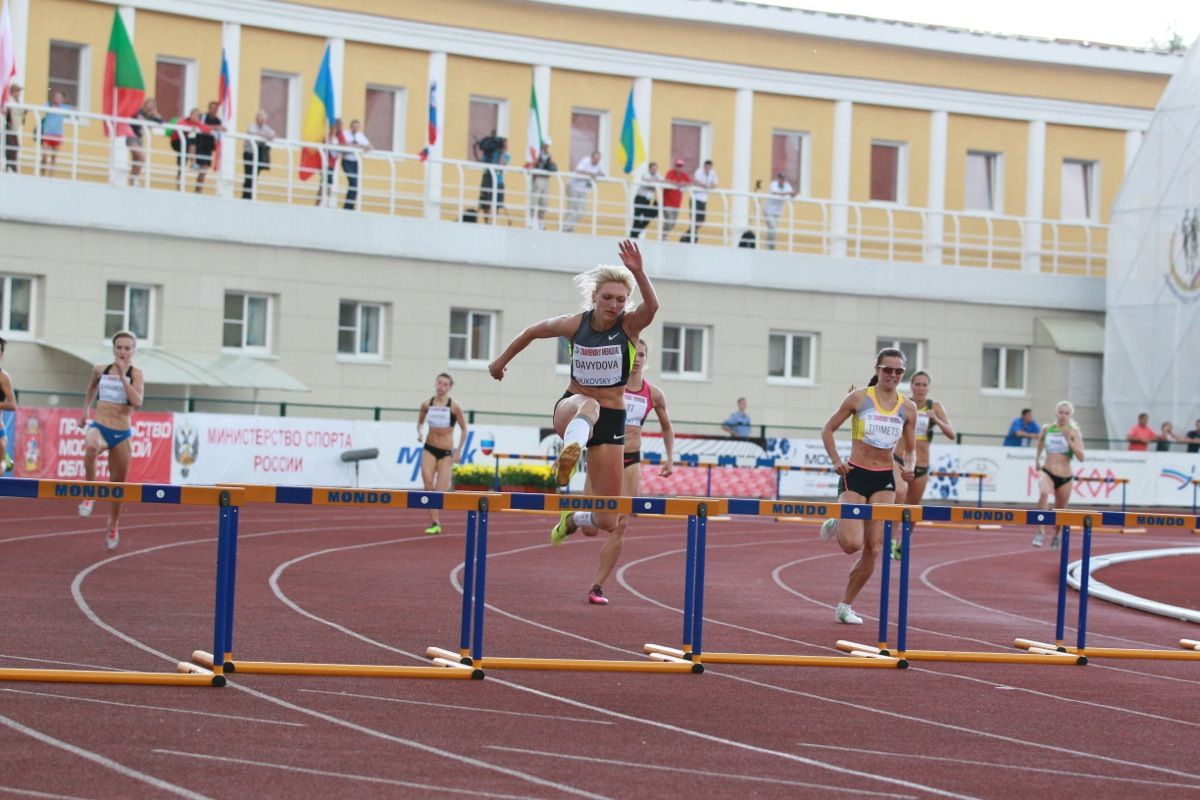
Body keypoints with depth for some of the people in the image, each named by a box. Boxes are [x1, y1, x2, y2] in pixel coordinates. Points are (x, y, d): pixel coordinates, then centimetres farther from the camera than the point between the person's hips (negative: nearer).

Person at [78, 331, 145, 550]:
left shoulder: (136, 373, -5)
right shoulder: (100, 369, 2)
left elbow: (137, 403, -21)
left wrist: (122, 376, -23)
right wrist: (85, 410, 26)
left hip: (121, 434, 0)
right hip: (99, 427, 0)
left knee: (118, 485, 11)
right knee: (91, 446, -39)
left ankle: (113, 527, 34)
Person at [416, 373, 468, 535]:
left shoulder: (454, 407, -9)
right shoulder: (427, 404, -1)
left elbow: (464, 429, 0)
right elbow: (420, 421, 17)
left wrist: (459, 451, -4)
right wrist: (419, 432, -5)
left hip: (446, 452, -2)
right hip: (429, 449, 2)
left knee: (440, 490, -7)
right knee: (428, 484, -18)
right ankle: (434, 522, -12)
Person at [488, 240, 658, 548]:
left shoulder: (630, 324, -10)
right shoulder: (574, 324, -6)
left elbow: (651, 307, -35)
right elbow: (532, 331, 14)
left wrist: (638, 272, -52)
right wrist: (502, 360, 26)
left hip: (611, 420, 1)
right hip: (571, 410, 0)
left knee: (607, 522, 1)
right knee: (588, 405, -42)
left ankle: (574, 518, 37)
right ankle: (570, 450, -74)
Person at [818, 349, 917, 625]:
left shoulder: (908, 408, 5)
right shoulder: (859, 398, -4)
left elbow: (910, 449, 14)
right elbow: (828, 430, 3)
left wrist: (908, 467, -8)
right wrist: (836, 461, -11)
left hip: (884, 480, 3)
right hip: (855, 475, -3)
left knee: (873, 550, -3)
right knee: (853, 544, -16)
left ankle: (845, 607, 11)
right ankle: (836, 524, 21)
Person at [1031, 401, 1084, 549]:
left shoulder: (1074, 432, -5)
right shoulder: (1047, 429, 2)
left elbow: (1081, 457, -16)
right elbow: (1040, 443, 26)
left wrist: (1068, 440, -24)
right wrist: (1037, 460, 27)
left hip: (1065, 477, 0)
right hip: (1047, 472, 0)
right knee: (1043, 493, -34)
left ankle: (1056, 536, 44)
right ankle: (1041, 532, -32)